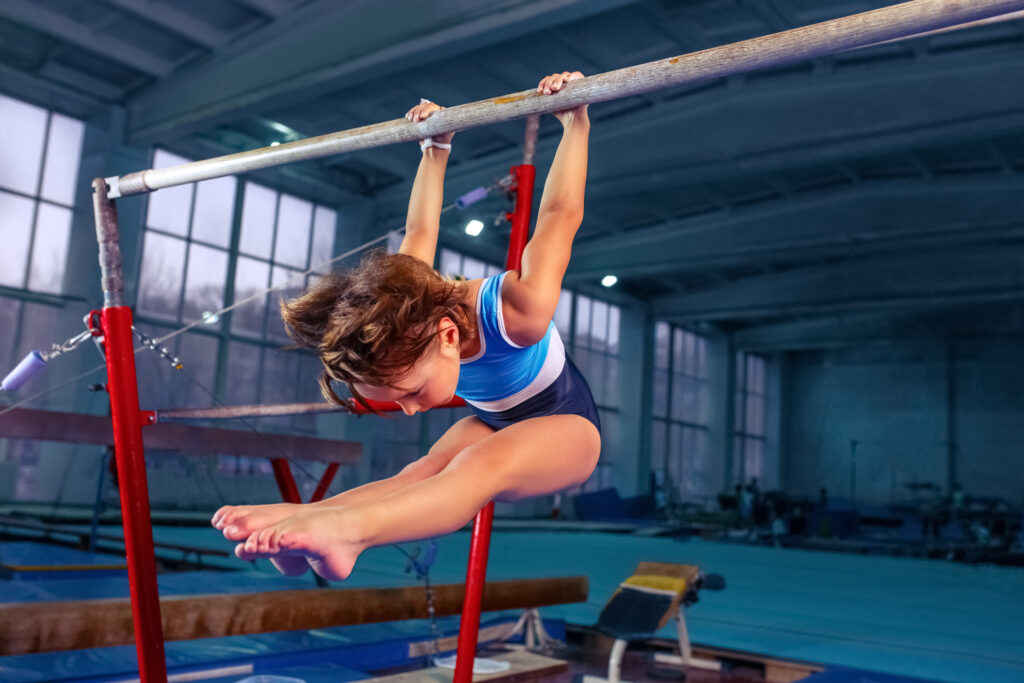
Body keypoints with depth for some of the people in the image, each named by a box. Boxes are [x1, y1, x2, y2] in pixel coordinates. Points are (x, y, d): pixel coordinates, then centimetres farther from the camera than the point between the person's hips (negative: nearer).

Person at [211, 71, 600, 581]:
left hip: (566, 424, -6)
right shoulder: (407, 301, -16)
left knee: (481, 464, -39)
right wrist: (435, 148, 10)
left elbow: (560, 216, -27)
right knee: (425, 470, -27)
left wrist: (575, 124, -21)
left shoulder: (517, 310, -37)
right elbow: (419, 231, 2)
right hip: (493, 423, 6)